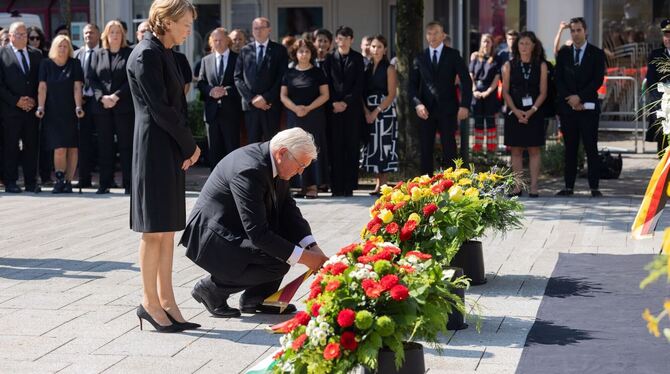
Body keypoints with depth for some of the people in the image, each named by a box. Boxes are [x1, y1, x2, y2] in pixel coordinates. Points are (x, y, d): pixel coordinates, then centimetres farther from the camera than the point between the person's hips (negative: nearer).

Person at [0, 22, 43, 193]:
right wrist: (16, 101, -10)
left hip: (32, 108, 3)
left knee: (32, 146, 3)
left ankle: (31, 182, 9)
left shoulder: (36, 54, 13)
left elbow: (41, 81, 12)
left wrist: (34, 101, -2)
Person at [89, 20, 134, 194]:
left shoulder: (130, 54, 4)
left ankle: (128, 184, 0)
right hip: (102, 107, 3)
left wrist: (116, 96, -13)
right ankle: (105, 183, 9)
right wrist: (102, 97, -8)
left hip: (124, 106, -3)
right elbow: (92, 79, 7)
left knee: (126, 146, -2)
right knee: (104, 146, 4)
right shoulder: (98, 54, 13)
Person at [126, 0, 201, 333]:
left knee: (167, 230, 9)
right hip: (154, 150, -9)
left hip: (171, 152, 9)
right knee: (154, 230, -2)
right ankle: (150, 303, 6)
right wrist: (190, 146, -9)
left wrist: (185, 148, 2)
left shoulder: (164, 54, 14)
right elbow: (159, 109, -17)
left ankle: (166, 302, 14)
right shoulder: (146, 54, -14)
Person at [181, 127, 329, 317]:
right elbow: (257, 233, -30)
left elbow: (288, 208, 6)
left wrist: (313, 247, -8)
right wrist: (303, 257, -26)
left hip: (236, 229, 10)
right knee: (279, 264, -22)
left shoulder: (273, 162, 0)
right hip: (212, 237, -10)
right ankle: (212, 288, -4)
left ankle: (255, 297, 8)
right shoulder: (249, 170, -29)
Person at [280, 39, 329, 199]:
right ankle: (301, 185, 3)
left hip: (314, 116, -2)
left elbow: (325, 95, -1)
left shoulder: (317, 72, 3)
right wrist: (295, 108, -11)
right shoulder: (289, 73, 9)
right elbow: (283, 96, 6)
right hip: (294, 116, 2)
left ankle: (313, 186, -4)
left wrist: (308, 108, -13)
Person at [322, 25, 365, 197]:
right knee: (335, 147, -2)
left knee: (352, 147, -2)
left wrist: (346, 102, -9)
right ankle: (336, 187, -1)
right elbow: (326, 84, 5)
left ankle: (349, 186, 0)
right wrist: (334, 103, -8)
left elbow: (359, 84, 0)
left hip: (352, 107, 0)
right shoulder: (330, 59, 10)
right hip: (333, 108, 0)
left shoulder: (357, 59, 8)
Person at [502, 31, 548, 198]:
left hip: (534, 113, -1)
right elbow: (505, 92, 2)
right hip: (514, 113, 1)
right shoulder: (509, 66, 5)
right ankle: (517, 186, 7)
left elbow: (543, 92, 1)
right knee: (516, 151, 2)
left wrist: (532, 111, -13)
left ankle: (533, 186, 2)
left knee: (534, 150, 0)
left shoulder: (541, 66, 4)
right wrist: (516, 111, -12)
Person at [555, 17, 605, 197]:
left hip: (588, 107, -2)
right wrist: (569, 99, -7)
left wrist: (580, 97, -12)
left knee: (591, 148, -4)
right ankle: (569, 186, 8)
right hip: (567, 107, 3)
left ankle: (594, 187, -3)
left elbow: (598, 80, -4)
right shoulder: (563, 53, 10)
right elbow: (558, 80, 6)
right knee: (570, 148, 5)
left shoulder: (597, 53, 3)